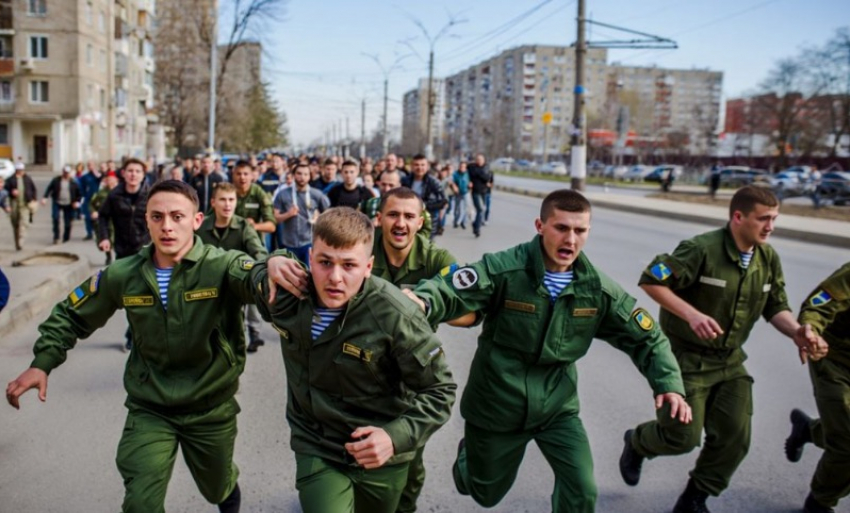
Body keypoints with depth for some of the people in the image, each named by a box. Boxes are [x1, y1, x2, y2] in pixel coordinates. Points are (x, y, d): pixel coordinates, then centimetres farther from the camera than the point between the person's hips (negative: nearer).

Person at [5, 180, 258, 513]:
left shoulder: (222, 267, -22)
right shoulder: (123, 276, -9)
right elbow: (72, 316, 6)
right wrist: (42, 363, -6)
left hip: (211, 407, -1)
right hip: (149, 408, 2)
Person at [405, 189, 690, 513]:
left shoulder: (597, 289, -8)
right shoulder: (504, 269, -22)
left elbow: (645, 338, 1)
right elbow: (447, 291, -30)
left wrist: (668, 384, -12)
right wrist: (422, 301, -53)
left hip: (557, 406, 2)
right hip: (495, 404, -2)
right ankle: (468, 456, 54)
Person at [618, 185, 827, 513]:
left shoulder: (768, 258, 0)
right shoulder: (702, 249, -22)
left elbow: (776, 307, 8)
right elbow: (650, 281, -21)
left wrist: (798, 334, -12)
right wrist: (691, 314, -31)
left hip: (729, 362, 7)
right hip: (686, 358, -6)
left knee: (735, 438, 3)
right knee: (683, 437, -2)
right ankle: (636, 443, 34)